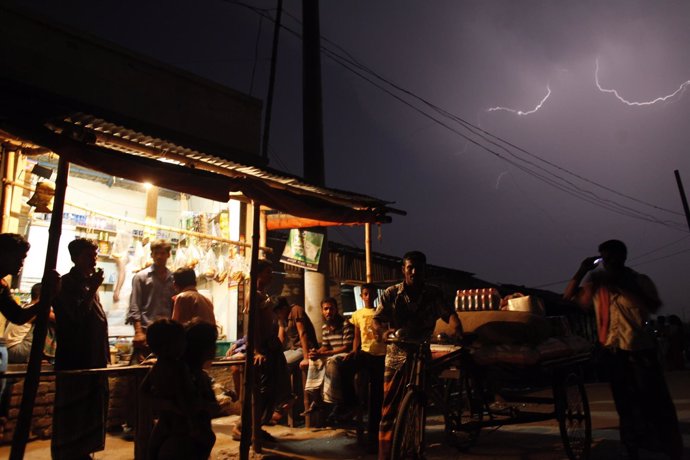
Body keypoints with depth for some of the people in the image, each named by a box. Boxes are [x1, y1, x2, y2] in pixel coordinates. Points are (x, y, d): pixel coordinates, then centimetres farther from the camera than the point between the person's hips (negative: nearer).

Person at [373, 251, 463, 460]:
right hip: (396, 356, -1)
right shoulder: (391, 294, -4)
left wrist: (458, 332, -33)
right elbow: (376, 320, -8)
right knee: (389, 409, -2)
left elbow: (449, 314, -12)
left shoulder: (433, 294, -1)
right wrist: (387, 331, -30)